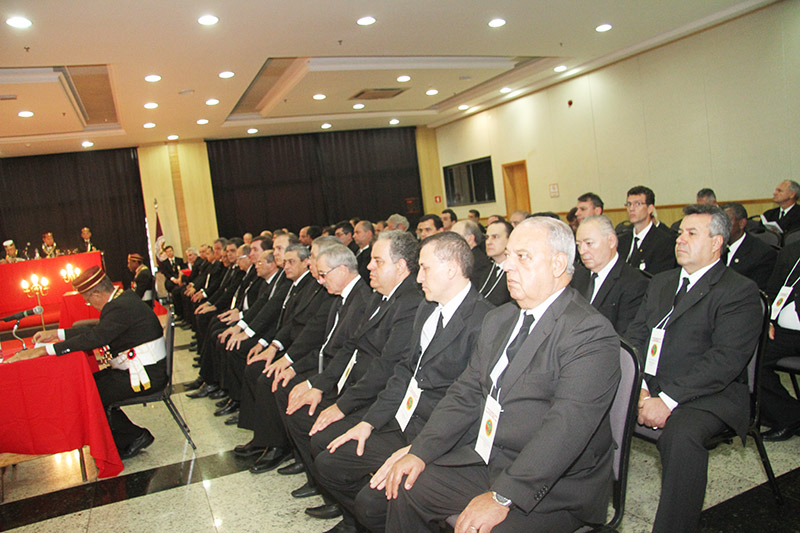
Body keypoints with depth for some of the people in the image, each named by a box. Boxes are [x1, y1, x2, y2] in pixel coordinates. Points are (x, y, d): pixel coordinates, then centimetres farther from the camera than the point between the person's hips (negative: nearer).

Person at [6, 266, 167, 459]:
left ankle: (135, 436, 8)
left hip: (146, 375, -10)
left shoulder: (121, 307, -21)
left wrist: (43, 350, -25)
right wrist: (57, 334, 17)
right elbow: (96, 330, 19)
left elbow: (94, 338, -28)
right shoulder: (123, 298, 10)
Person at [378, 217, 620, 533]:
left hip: (554, 486, -7)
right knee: (406, 488, 4)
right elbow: (466, 393, 9)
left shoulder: (592, 334, -17)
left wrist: (502, 496, -31)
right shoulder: (497, 320, 11)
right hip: (484, 460, 7)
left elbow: (566, 426, -26)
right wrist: (421, 451, -4)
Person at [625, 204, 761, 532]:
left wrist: (667, 400, -22)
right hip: (649, 386, 6)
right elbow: (635, 336, 11)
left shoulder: (740, 292, -3)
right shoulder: (660, 283, 19)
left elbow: (725, 359, -15)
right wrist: (641, 388, -7)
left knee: (680, 435, -36)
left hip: (707, 395, -6)